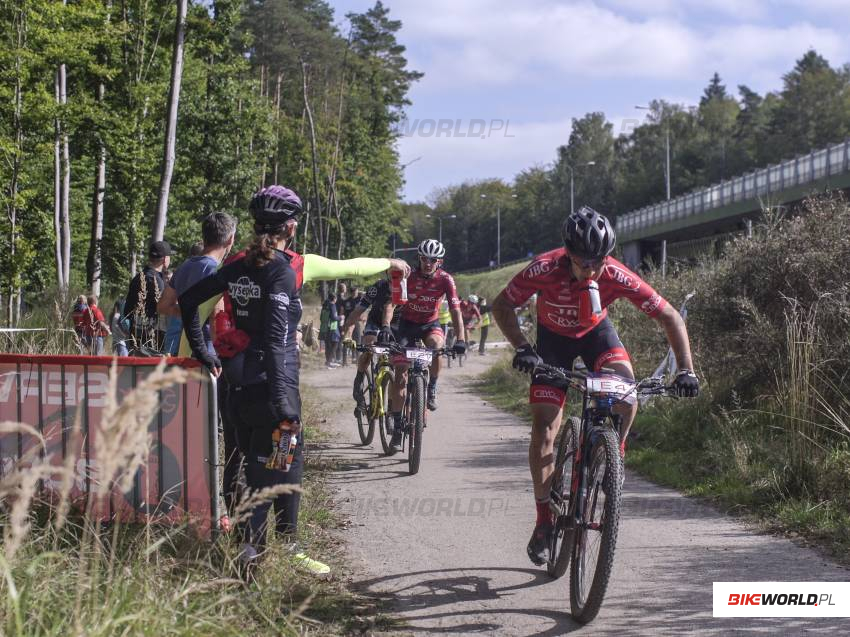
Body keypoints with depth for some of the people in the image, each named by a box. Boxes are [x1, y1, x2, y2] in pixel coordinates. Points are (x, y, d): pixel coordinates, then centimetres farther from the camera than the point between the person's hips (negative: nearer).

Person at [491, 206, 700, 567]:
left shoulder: (617, 277, -32)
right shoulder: (544, 270, -34)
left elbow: (669, 317, -24)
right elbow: (502, 306, -22)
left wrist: (686, 370, -33)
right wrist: (521, 348, -37)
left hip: (595, 332, 1)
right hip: (553, 337, -1)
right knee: (544, 429, -10)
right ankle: (544, 520, 3)